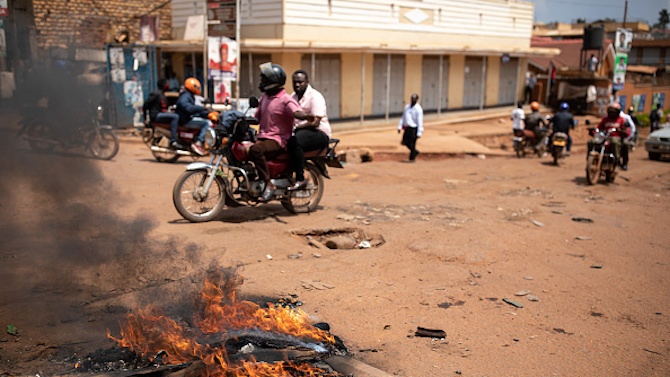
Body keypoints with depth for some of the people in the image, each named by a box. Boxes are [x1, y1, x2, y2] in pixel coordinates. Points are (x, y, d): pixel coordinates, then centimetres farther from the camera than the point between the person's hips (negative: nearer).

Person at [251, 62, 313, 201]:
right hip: (263, 137, 9)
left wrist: (306, 117, -51)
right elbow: (257, 117, 25)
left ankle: (269, 184, -26)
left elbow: (297, 112, -28)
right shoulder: (265, 97, 18)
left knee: (255, 150, -35)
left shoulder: (286, 100, -10)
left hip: (278, 140, -9)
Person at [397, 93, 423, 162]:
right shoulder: (407, 106, 8)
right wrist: (400, 126, 10)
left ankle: (412, 158, 14)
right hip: (407, 127, 7)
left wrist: (419, 133, -19)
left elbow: (420, 121, -15)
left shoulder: (418, 109, -13)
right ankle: (415, 152, 30)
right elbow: (403, 117, 14)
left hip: (414, 128, -7)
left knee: (412, 144, 0)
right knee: (404, 142, 10)